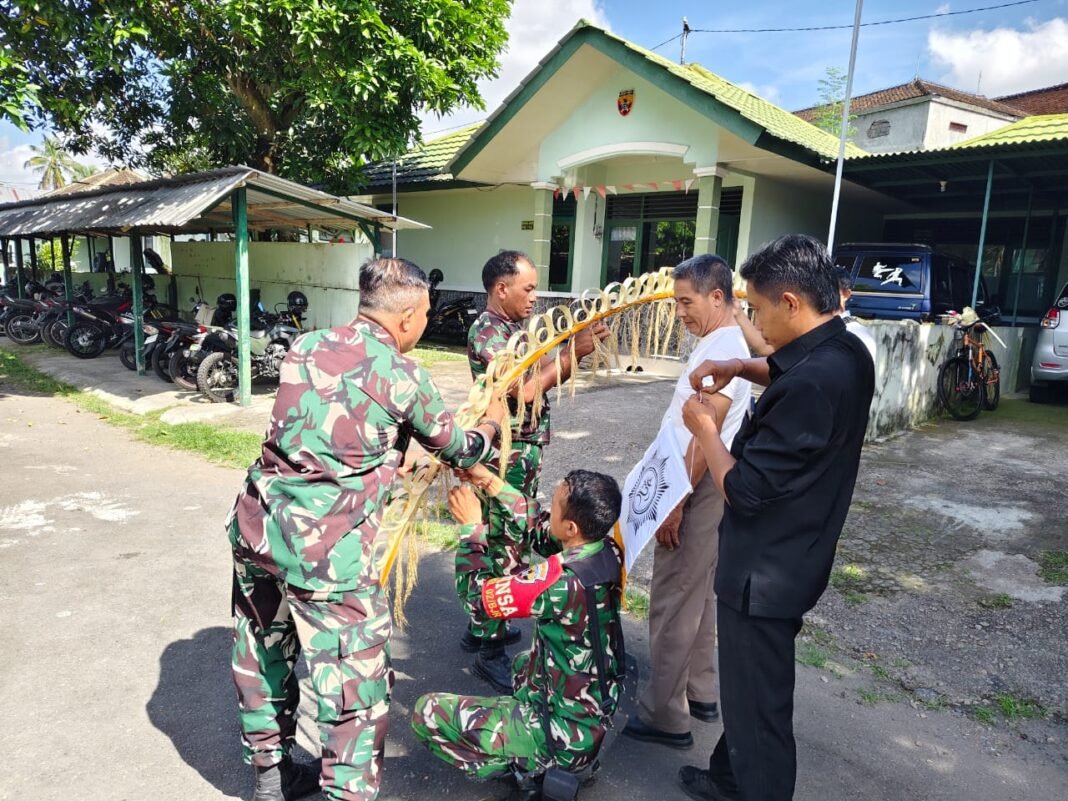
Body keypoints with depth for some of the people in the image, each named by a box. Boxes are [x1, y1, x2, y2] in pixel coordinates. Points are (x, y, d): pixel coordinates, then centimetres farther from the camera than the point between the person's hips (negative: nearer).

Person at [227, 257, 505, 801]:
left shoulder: (306, 345, 9)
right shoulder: (404, 376, -6)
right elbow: (456, 450, 10)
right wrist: (492, 423, 31)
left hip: (256, 522, 8)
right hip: (325, 544, -7)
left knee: (262, 651, 24)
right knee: (355, 679, 8)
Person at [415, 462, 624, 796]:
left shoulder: (561, 582, -32)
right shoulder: (607, 550, -10)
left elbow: (481, 596, -16)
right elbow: (538, 528, 6)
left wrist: (471, 526, -7)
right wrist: (490, 483, 2)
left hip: (568, 731, -7)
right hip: (602, 710, 8)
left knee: (425, 713, -2)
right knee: (523, 664, 37)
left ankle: (529, 767, 0)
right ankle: (574, 757, 18)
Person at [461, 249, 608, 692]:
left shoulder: (515, 328, 13)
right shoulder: (487, 333, -16)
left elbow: (545, 376, 11)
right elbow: (524, 389, -26)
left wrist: (578, 348, -4)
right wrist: (574, 351, -21)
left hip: (523, 453, 10)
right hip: (506, 456, -10)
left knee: (500, 544, 18)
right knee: (504, 551, -2)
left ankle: (481, 626, 33)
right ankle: (491, 651, 10)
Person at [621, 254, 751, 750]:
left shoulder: (724, 349, -19)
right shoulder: (717, 344, 13)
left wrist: (678, 502, -22)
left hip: (698, 489, -10)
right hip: (695, 485, 10)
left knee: (673, 602, -1)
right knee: (696, 595, 19)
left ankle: (664, 716, 11)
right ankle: (700, 693, 33)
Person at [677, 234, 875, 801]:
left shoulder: (809, 386, -30)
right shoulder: (846, 354, 0)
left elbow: (744, 490, -26)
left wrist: (703, 428, -11)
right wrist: (742, 368, 6)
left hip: (763, 571, -10)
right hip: (794, 559, 10)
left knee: (758, 704, 9)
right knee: (749, 688, 26)